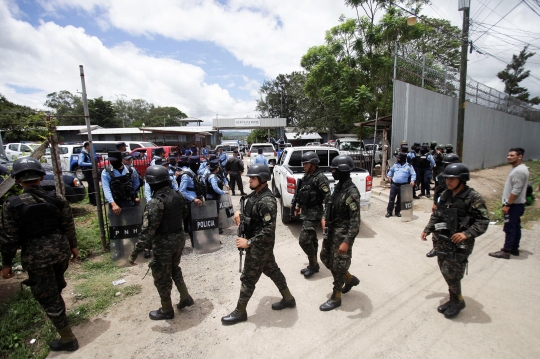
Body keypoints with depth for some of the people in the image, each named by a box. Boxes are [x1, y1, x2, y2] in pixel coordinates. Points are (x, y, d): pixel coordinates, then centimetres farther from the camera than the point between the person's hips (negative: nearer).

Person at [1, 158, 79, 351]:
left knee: (47, 296, 10)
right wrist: (73, 246, 15)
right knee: (56, 286, 31)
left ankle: (68, 339, 22)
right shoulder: (57, 198, -5)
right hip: (60, 249, 4)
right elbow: (68, 227, 1)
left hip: (37, 257, -4)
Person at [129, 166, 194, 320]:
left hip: (164, 243, -7)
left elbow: (147, 231, -25)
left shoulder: (156, 202, -24)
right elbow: (184, 214, 14)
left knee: (162, 277, 14)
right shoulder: (178, 195, -3)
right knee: (174, 268, 28)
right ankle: (185, 297, 38)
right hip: (179, 238, 7)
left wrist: (135, 253, -18)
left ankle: (166, 310, 32)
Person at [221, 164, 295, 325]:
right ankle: (288, 299, 39)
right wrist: (239, 212, -4)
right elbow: (250, 213, 18)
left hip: (260, 245, -9)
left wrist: (249, 242, -24)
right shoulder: (255, 194, 3)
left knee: (248, 278, 6)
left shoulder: (267, 201, -27)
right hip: (260, 244, 10)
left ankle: (240, 312, 26)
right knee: (272, 270, 21)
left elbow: (269, 229, -29)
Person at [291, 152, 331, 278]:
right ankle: (313, 265, 29)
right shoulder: (306, 176, 10)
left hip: (314, 213, -9)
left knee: (304, 240, -8)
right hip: (305, 211, 9)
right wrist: (297, 207, 21)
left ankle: (313, 265, 11)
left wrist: (324, 215, -24)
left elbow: (327, 197, -21)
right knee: (311, 239, 16)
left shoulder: (320, 177, -16)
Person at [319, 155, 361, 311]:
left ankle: (335, 298, 24)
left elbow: (355, 220, -23)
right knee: (325, 257, 19)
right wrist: (325, 217, 7)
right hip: (332, 231, 9)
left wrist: (347, 241, -24)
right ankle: (350, 279, 39)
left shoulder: (352, 192, -22)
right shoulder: (339, 186, 5)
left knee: (338, 265, 5)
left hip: (343, 234, -9)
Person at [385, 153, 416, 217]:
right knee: (391, 198, 1)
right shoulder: (395, 164, 9)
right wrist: (388, 175, 9)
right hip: (394, 184, 2)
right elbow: (391, 170, 24)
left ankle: (397, 212, 22)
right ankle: (389, 212, 7)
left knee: (400, 199, 8)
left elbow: (413, 174, -2)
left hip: (403, 185, -2)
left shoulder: (408, 166, -1)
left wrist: (412, 180, -17)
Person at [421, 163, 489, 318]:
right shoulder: (445, 194, 7)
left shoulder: (473, 197, -12)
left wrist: (466, 234, -26)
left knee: (451, 273, -2)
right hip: (442, 241, 6)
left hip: (460, 243, -6)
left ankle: (457, 301, 23)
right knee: (445, 271, 13)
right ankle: (454, 299, 32)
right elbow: (436, 214, 15)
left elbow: (483, 221, -14)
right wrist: (427, 230, 11)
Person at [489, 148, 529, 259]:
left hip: (514, 205, -10)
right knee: (515, 227, 16)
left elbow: (516, 191, -23)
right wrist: (508, 204, 19)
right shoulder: (517, 169, 13)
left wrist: (507, 205, -21)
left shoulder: (519, 171, -19)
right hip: (515, 204, 10)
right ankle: (514, 248, 26)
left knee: (510, 228, -4)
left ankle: (506, 251, 3)